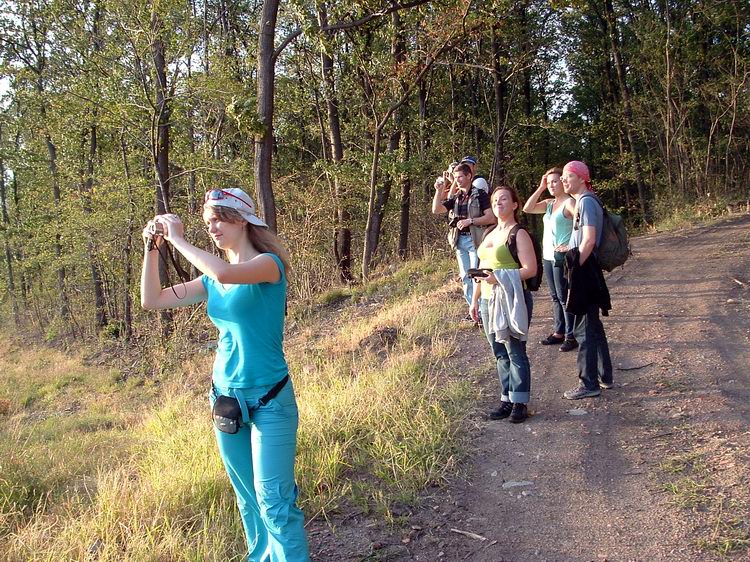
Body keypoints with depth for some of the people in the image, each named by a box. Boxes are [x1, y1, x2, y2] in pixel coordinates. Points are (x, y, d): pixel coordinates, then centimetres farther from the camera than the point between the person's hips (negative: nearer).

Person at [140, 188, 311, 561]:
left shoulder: (268, 263, -13)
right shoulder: (212, 279, 7)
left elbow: (226, 273, -34)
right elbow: (152, 301, 6)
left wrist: (177, 238, -22)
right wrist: (152, 248, -4)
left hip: (270, 400, -7)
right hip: (225, 397, 7)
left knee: (274, 502, -7)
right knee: (248, 499, 17)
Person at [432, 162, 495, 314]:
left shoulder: (480, 195, -4)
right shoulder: (456, 197, 13)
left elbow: (491, 217, -11)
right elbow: (436, 210, 6)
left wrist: (470, 221, -17)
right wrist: (439, 191, -5)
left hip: (475, 240, -6)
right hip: (460, 240, 6)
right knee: (465, 277, 8)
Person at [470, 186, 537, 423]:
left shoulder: (519, 234, -6)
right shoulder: (489, 233, 17)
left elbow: (530, 269, -14)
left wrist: (499, 277, -24)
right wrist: (475, 299, 19)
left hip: (511, 300, -7)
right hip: (488, 301, 7)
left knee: (515, 352, -2)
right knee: (500, 353, 10)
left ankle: (520, 403, 6)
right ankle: (507, 399, 18)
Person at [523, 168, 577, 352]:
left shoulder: (569, 203, -12)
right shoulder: (549, 204, 12)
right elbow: (527, 208, 4)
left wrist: (571, 246, -22)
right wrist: (540, 188, 2)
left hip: (561, 256, -8)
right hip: (547, 256, 8)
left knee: (564, 297, -4)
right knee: (555, 297, 13)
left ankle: (571, 336, 2)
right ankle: (559, 332, 22)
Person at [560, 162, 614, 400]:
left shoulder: (586, 201, -15)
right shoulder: (584, 201, 16)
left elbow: (589, 240, -22)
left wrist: (576, 267, -16)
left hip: (584, 271, -10)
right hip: (586, 270, 10)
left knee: (583, 328, -5)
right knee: (593, 325, 17)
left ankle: (589, 384, 1)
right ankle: (604, 376, 27)